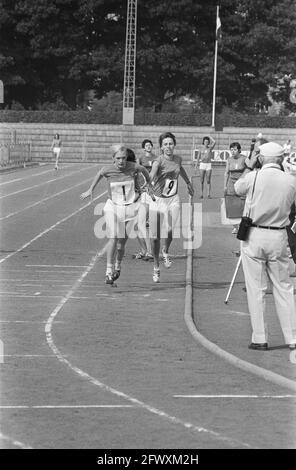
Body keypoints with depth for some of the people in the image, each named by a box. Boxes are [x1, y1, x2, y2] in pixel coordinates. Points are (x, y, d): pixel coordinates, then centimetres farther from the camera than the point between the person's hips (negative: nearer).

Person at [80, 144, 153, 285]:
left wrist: (149, 184, 25)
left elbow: (144, 170, 11)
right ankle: (109, 271, -12)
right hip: (113, 206, -1)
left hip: (131, 206, 1)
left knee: (122, 241, 4)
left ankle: (117, 267, 28)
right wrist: (90, 190, 20)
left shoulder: (133, 167, -11)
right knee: (113, 238, -15)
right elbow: (99, 174, 13)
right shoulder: (108, 170, -11)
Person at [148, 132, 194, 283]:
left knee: (169, 230, -21)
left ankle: (165, 252, 12)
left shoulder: (177, 159, 0)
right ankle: (156, 267, 23)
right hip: (157, 200, -2)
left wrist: (188, 182, 38)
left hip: (173, 200, 2)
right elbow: (151, 176, -37)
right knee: (155, 237, 2)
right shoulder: (158, 161, -16)